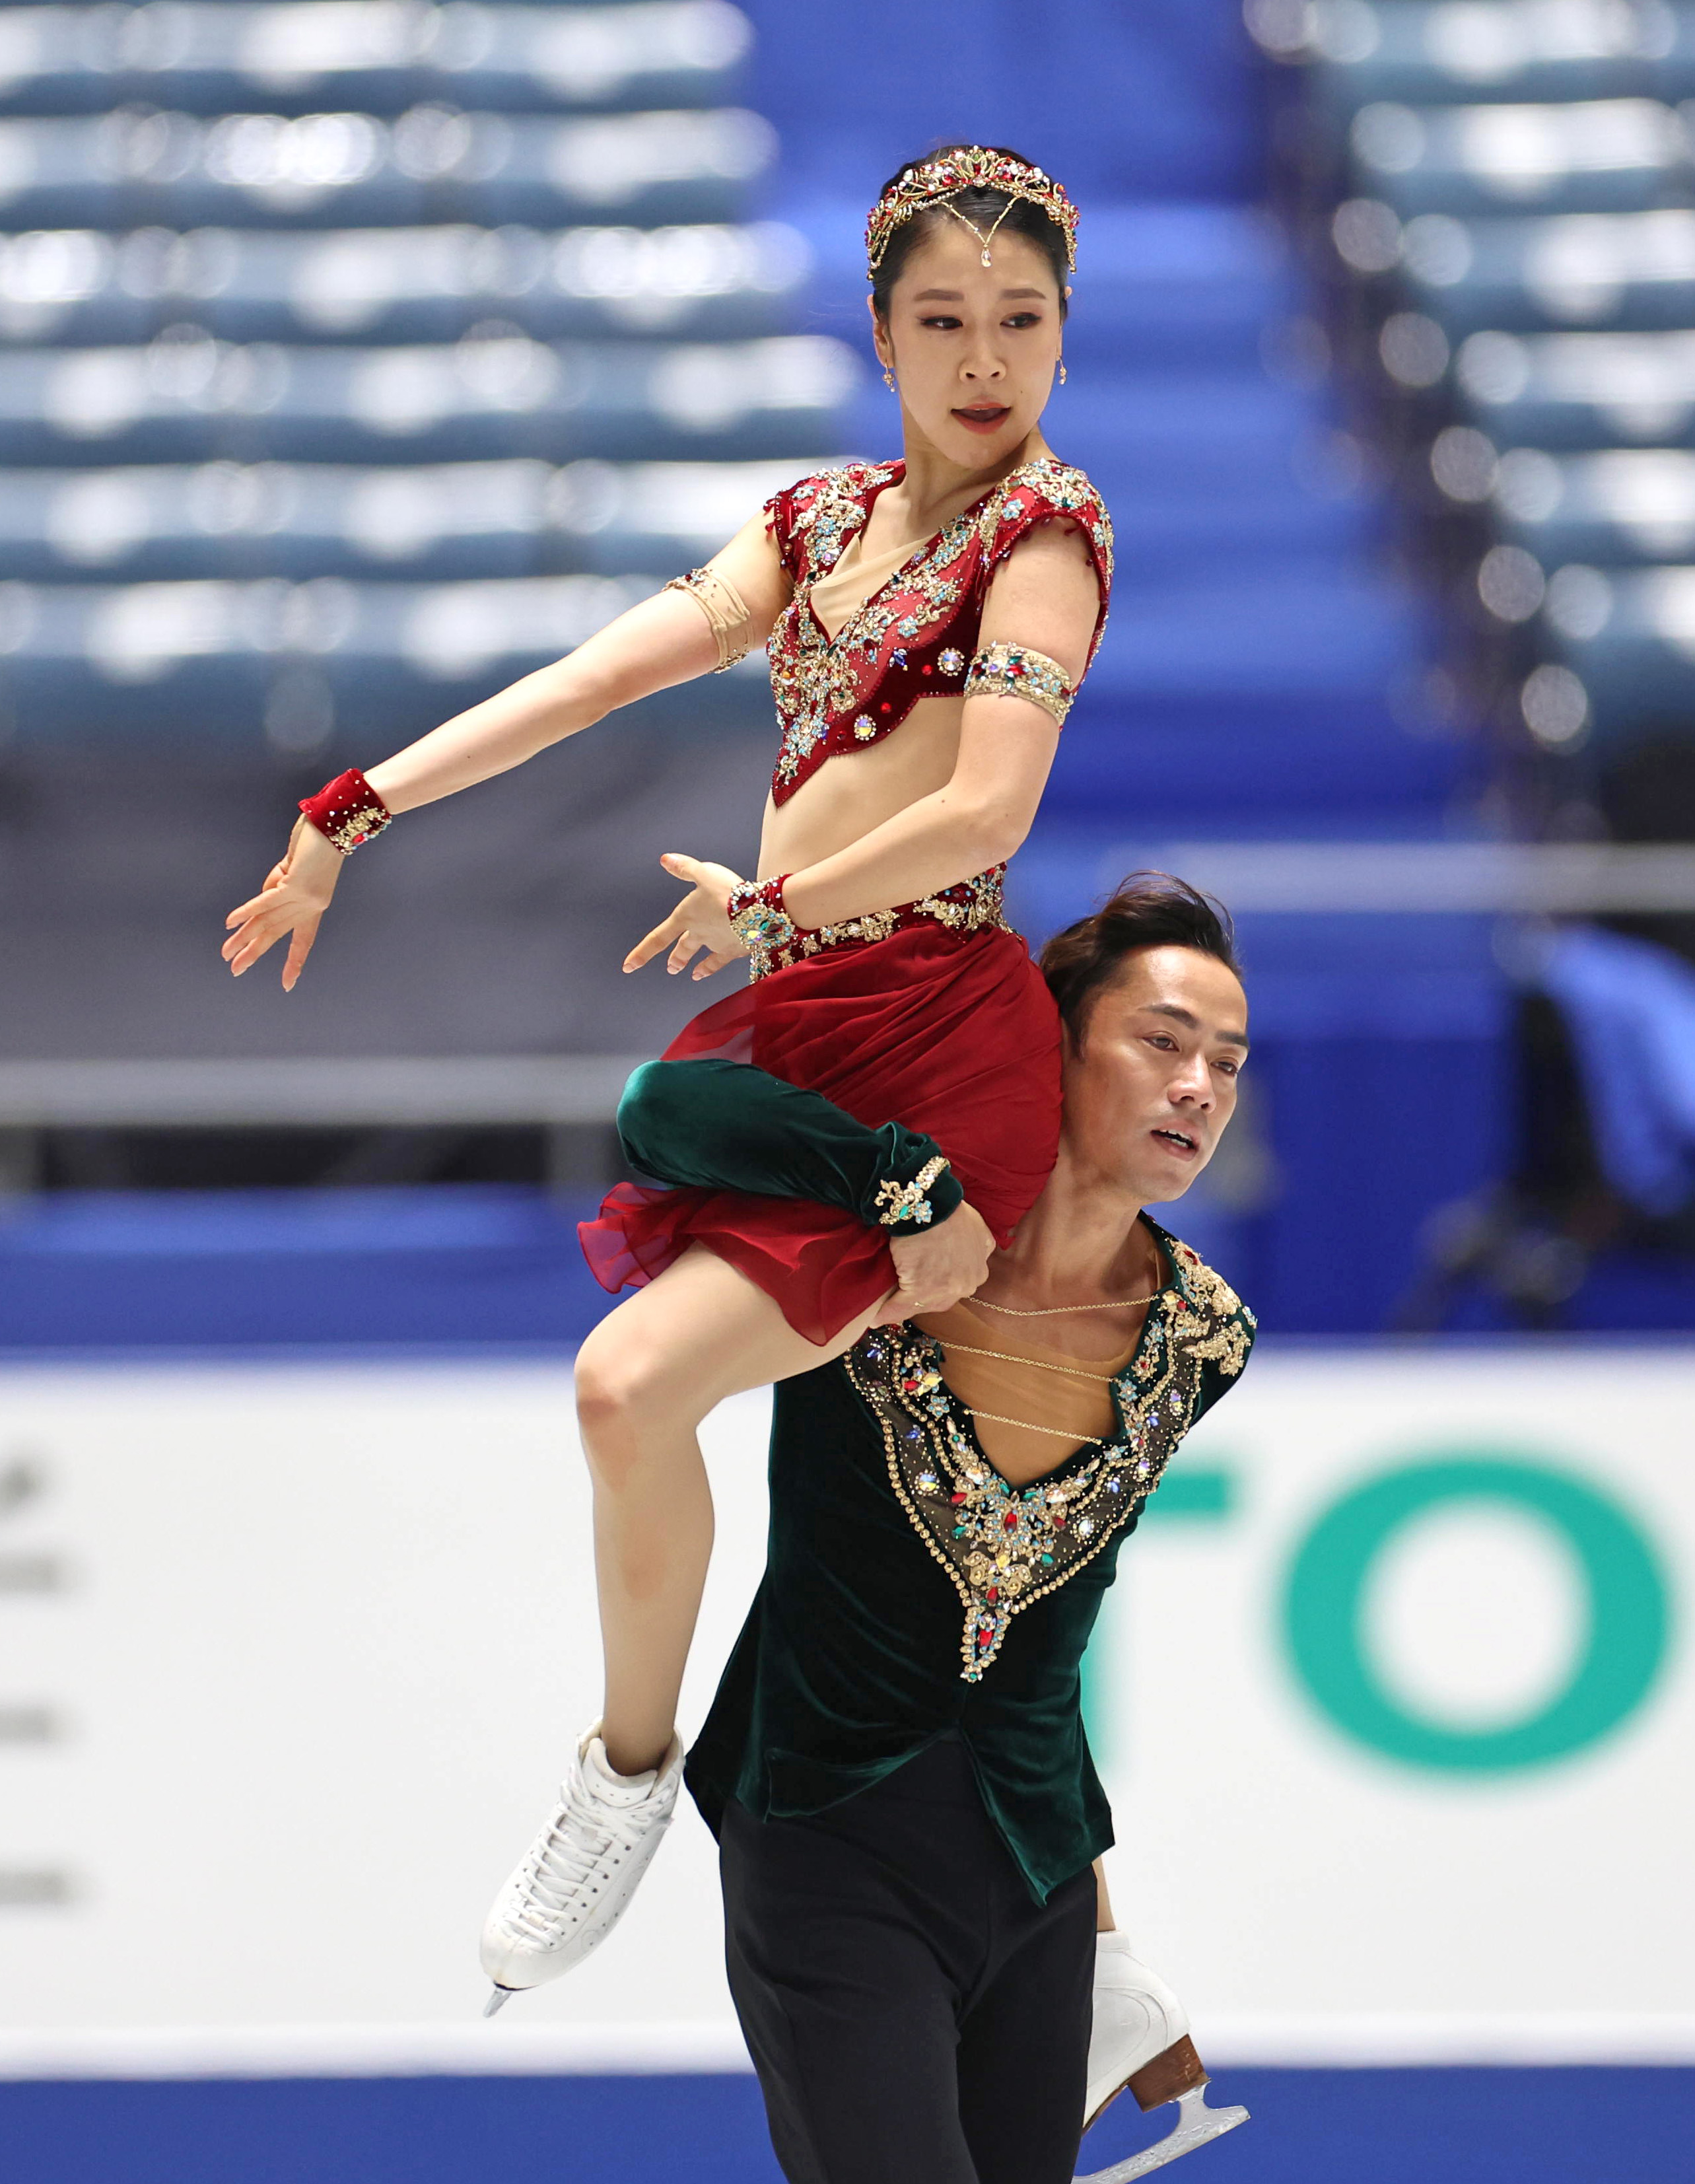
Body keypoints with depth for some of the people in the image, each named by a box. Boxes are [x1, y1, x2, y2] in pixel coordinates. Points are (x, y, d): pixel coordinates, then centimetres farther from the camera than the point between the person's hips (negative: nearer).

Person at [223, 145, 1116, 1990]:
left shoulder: (1043, 525, -2)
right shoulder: (819, 521, 19)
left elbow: (985, 811, -14)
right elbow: (597, 675, 12)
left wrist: (761, 907, -12)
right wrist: (354, 811, 6)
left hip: (935, 1048, -8)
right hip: (788, 1041, 8)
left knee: (635, 1382, -22)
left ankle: (631, 1767, 1)